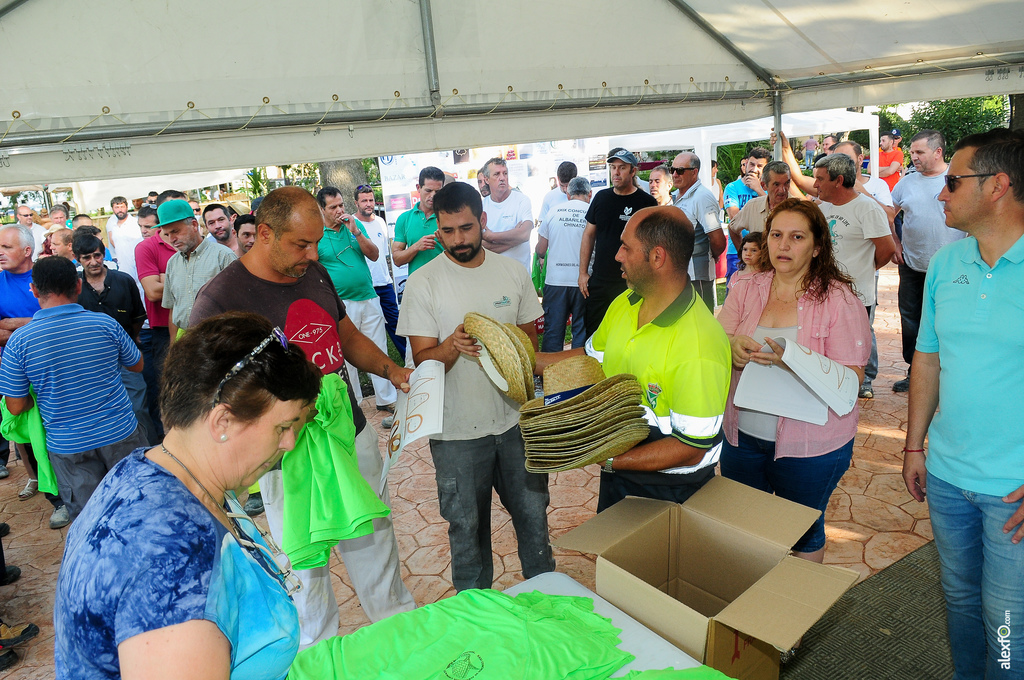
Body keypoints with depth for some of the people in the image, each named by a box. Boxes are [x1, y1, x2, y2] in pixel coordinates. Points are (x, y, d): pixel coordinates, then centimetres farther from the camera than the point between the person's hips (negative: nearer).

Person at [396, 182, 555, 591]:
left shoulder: (512, 271, 3)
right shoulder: (423, 284, -7)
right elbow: (422, 359, -8)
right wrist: (452, 346, -29)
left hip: (516, 419, 3)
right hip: (458, 430, -3)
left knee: (533, 514, 16)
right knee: (467, 527, 12)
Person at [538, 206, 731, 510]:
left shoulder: (700, 345, -31)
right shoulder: (623, 305, -5)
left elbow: (691, 449, -27)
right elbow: (592, 357, 12)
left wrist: (607, 460, -30)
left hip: (671, 490, -7)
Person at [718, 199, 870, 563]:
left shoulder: (839, 298, -10)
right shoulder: (745, 289, 2)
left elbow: (852, 378, -16)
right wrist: (732, 349, -23)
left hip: (809, 445, -3)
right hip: (742, 435, 4)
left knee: (803, 532, 16)